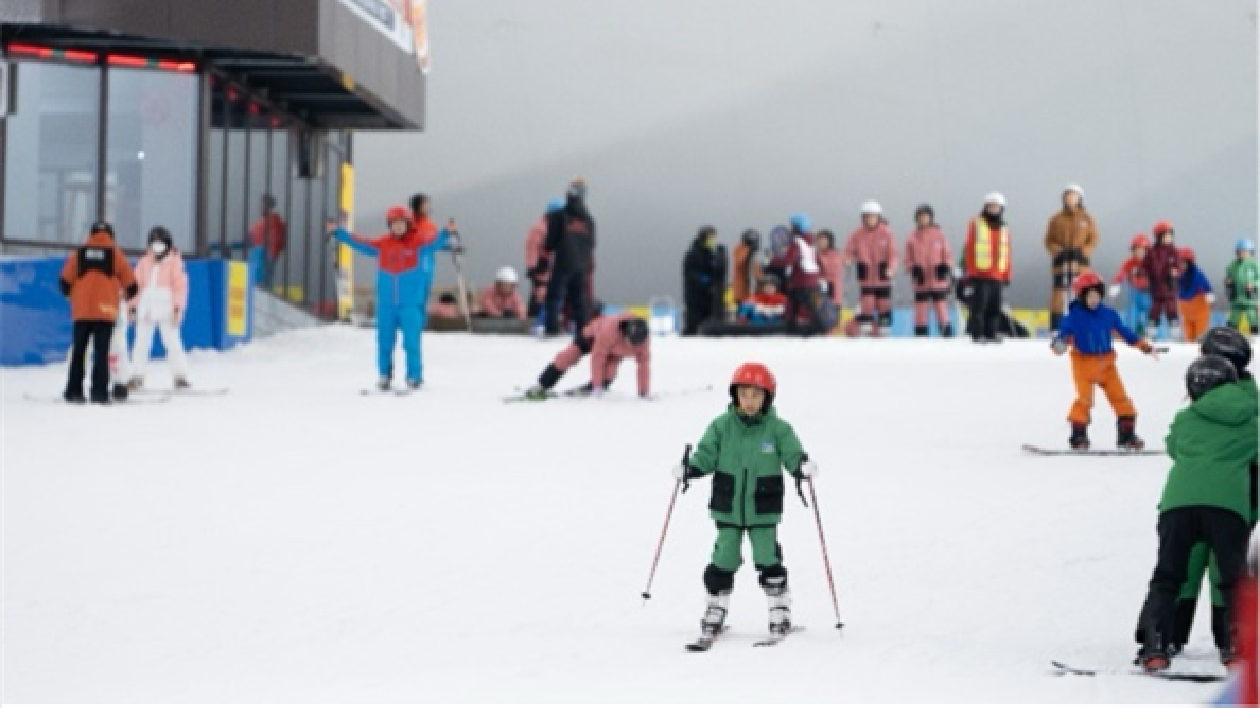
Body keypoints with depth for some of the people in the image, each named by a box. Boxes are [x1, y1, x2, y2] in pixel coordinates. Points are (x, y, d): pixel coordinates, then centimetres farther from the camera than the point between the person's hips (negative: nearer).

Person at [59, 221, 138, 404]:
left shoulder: (80, 252, 9)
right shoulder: (114, 253, 4)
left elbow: (65, 280, 5)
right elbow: (130, 281, 5)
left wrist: (71, 294, 26)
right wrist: (130, 295, 26)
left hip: (81, 309, 2)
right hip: (105, 311, -2)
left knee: (78, 351, 10)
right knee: (102, 352, -3)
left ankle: (74, 390, 8)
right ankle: (99, 391, -10)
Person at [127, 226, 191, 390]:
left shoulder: (174, 262, 2)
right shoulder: (145, 262, 13)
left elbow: (180, 286, -2)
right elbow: (137, 284, 15)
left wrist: (178, 308, -10)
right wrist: (133, 306, 9)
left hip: (166, 308, -4)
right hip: (146, 308, 4)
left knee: (172, 342, -6)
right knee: (141, 343, 4)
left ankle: (180, 376, -3)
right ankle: (137, 376, 9)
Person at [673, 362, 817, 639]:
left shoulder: (778, 429, -3)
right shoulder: (722, 426, 0)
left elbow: (792, 455, -4)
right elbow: (706, 455, -1)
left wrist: (803, 466, -26)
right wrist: (689, 469, -19)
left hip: (764, 511, -1)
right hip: (728, 509, 1)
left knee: (768, 561, -1)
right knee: (723, 561, 5)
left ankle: (780, 611, 11)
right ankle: (715, 610, 15)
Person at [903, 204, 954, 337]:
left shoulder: (939, 235, 2)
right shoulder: (912, 239, 3)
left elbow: (948, 256, 5)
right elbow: (908, 261, 6)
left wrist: (945, 267, -13)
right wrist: (914, 269, -13)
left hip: (938, 282, -1)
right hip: (921, 284, 1)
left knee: (943, 316, -6)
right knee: (920, 318, 3)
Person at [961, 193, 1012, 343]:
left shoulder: (1004, 229, 15)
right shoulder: (976, 224, 3)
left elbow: (1007, 254, 17)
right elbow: (969, 250, 1)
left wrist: (1007, 275, 13)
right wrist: (969, 271, -5)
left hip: (997, 276, 4)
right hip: (980, 274, -4)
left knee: (995, 307, 3)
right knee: (979, 305, -8)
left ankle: (991, 334, 8)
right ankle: (977, 334, -4)